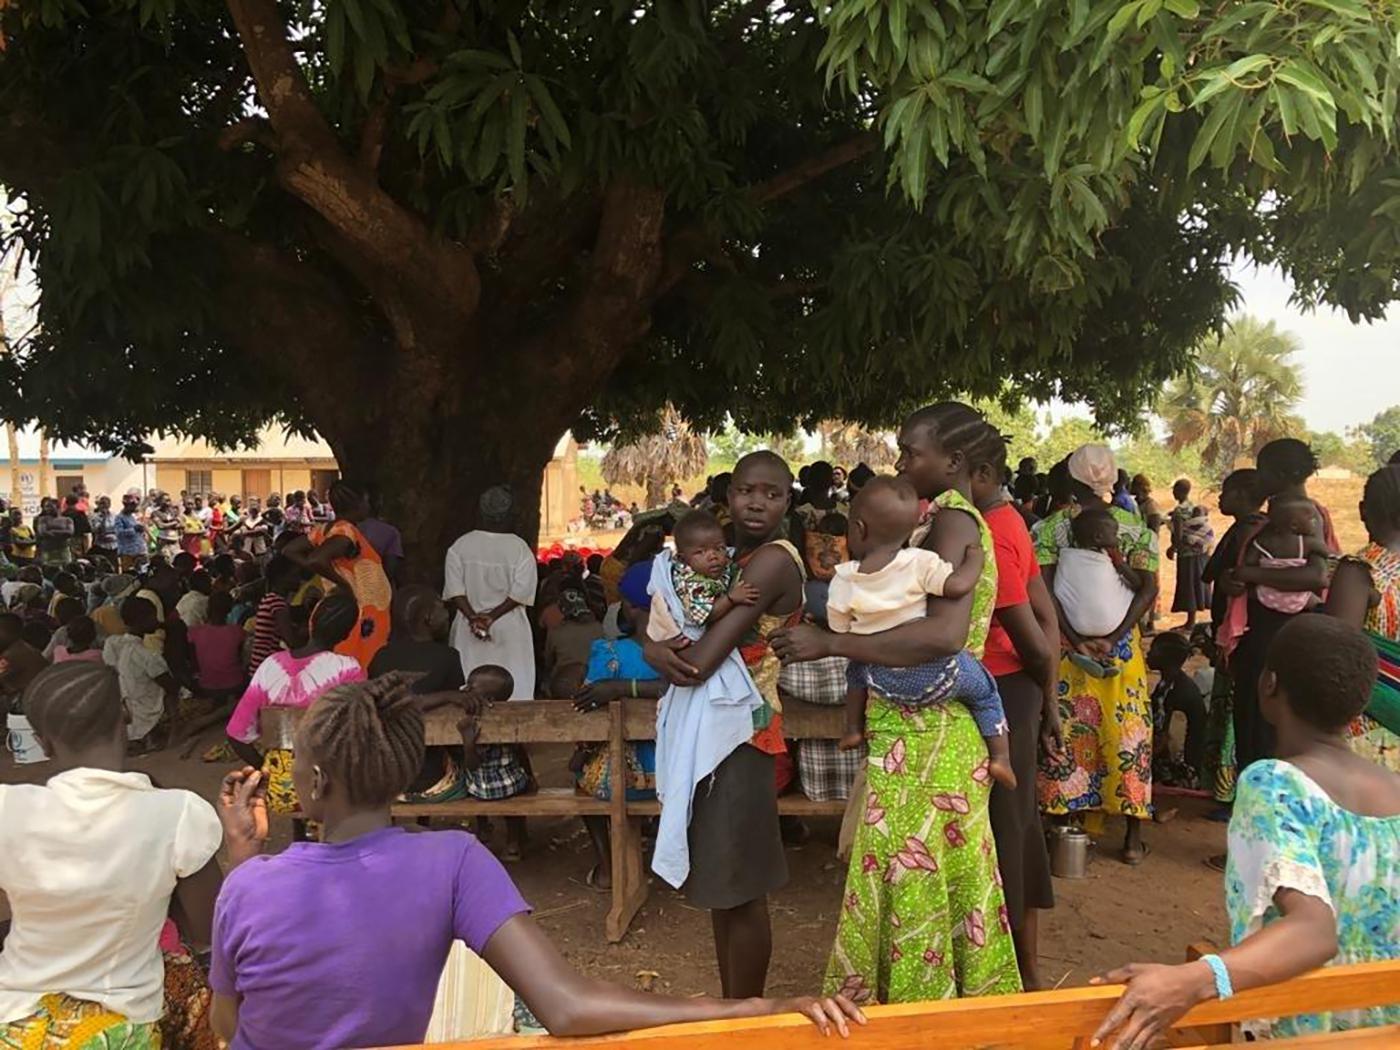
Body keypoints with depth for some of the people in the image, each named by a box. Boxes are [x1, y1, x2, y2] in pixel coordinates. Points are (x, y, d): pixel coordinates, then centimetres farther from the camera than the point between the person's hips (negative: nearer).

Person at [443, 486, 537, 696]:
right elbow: (521, 592, -12)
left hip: (468, 629, 2)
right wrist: (492, 616, -10)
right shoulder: (520, 547, -4)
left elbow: (454, 589, -7)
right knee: (513, 686, 2)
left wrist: (473, 617, -10)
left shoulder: (460, 545, 0)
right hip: (510, 629, -2)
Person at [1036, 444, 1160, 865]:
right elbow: (1148, 590, -8)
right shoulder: (1135, 526, 0)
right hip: (1122, 644, 1)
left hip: (1064, 643, -1)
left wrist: (1074, 640, -14)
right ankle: (1133, 835, 14)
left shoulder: (1050, 525, -4)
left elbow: (1045, 589, -12)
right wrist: (1112, 638, -14)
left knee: (1066, 732, 8)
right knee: (1126, 733, 8)